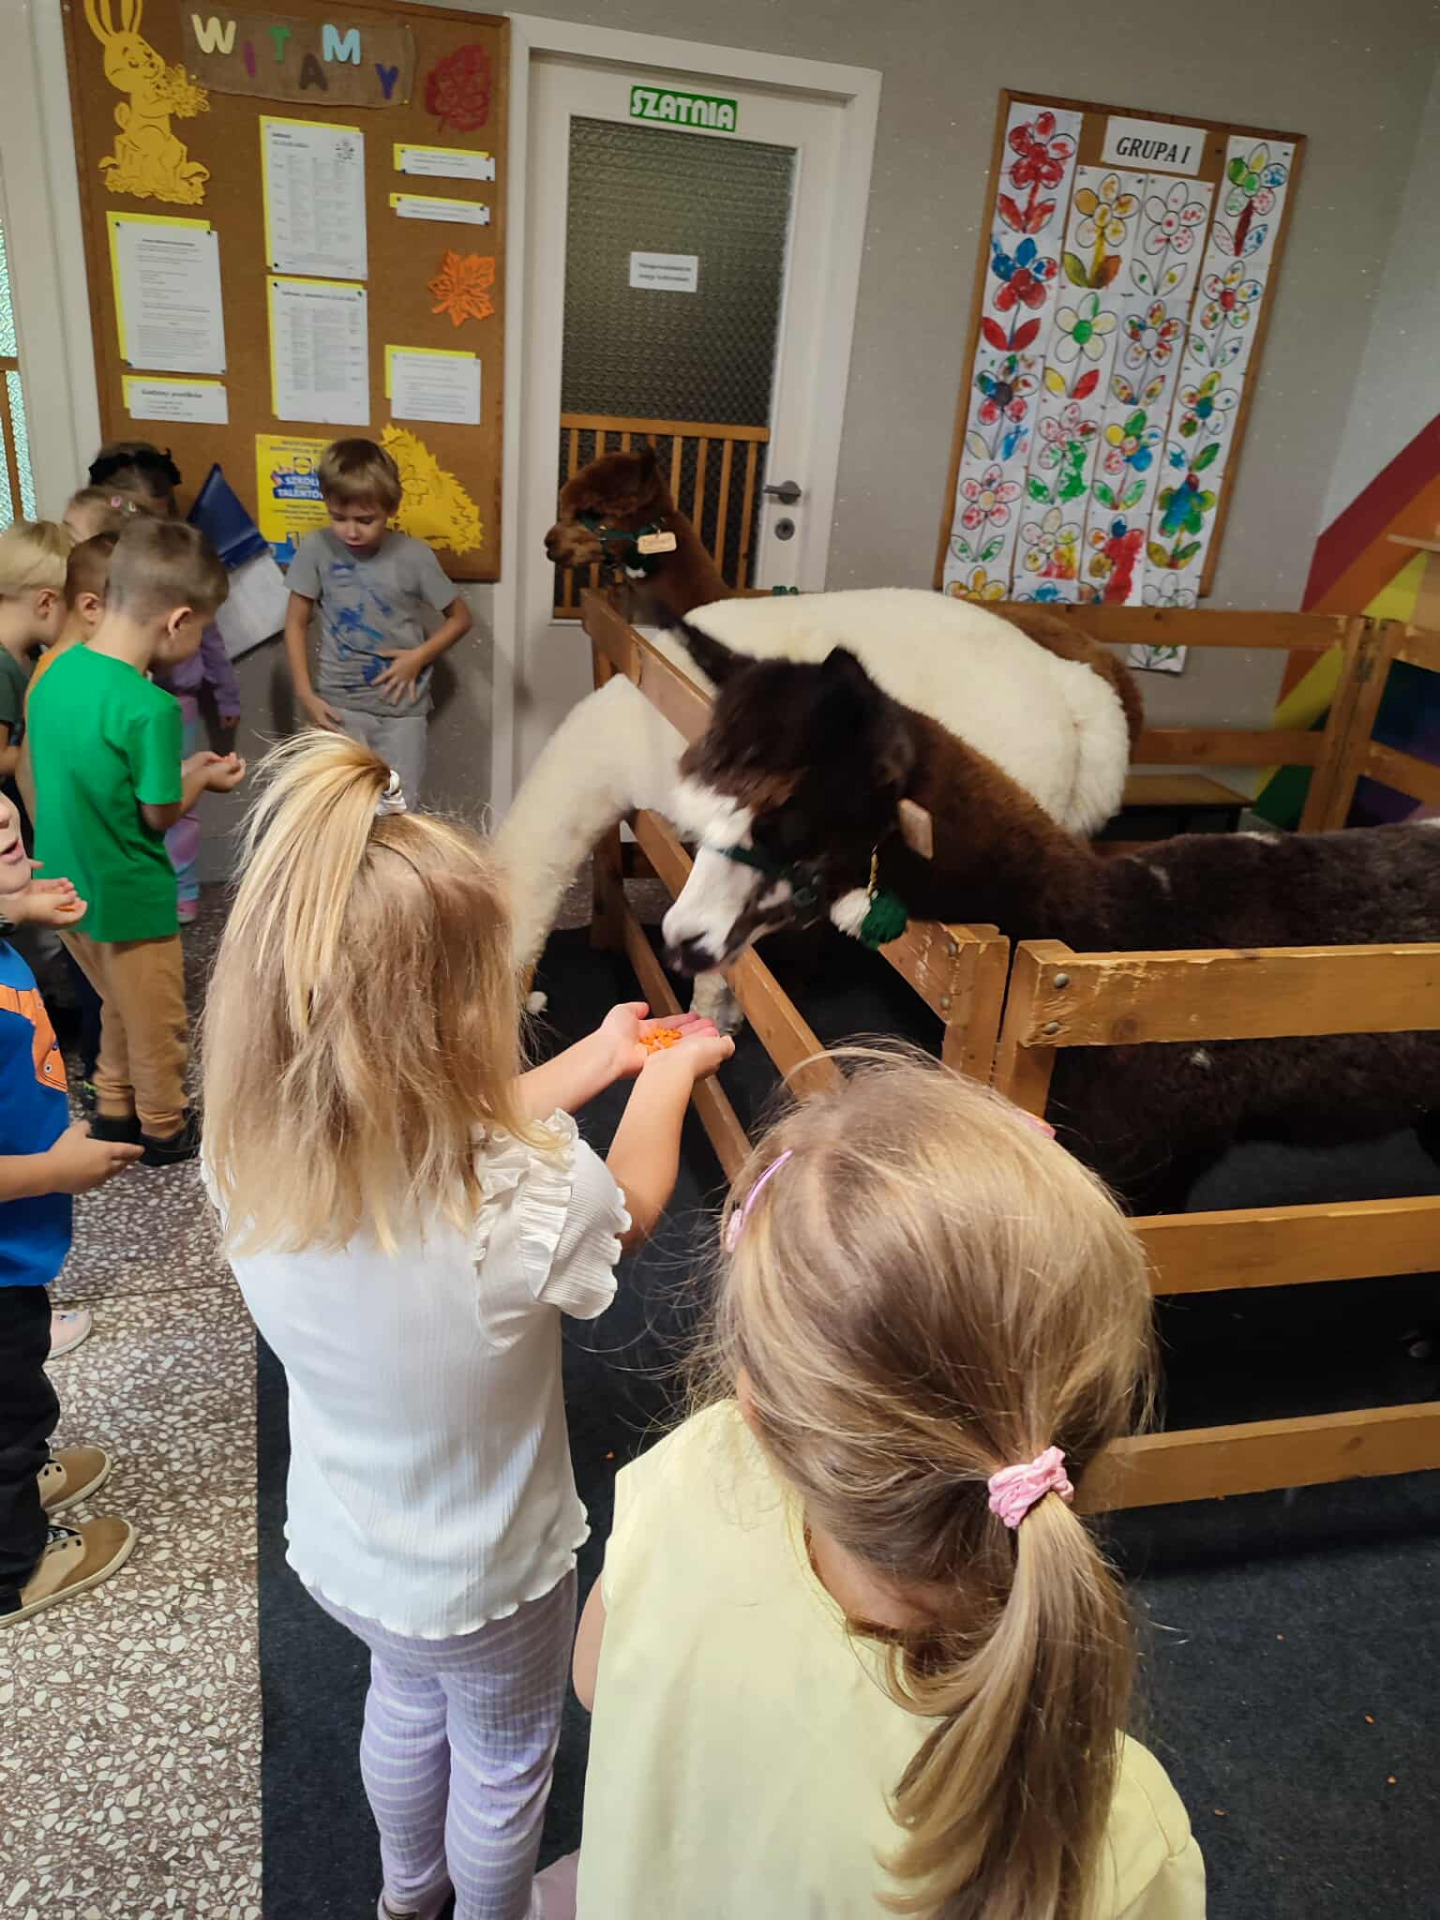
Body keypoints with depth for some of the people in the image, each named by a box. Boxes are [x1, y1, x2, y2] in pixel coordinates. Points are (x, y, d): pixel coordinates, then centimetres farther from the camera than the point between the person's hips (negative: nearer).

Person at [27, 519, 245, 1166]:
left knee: (121, 1005, 28)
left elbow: (93, 776, 5)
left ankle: (114, 1109, 43)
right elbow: (159, 815, -18)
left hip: (69, 887, 7)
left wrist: (180, 769, 5)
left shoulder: (58, 672, -4)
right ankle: (165, 1129, 34)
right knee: (157, 1023, 15)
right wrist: (203, 779, 0)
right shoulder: (150, 707, -28)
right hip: (128, 899, -7)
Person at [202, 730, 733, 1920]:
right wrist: (670, 1076, 3)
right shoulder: (524, 1207, -40)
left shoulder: (247, 1169, -25)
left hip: (337, 1549, 5)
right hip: (483, 1579, -5)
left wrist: (596, 1059, 3)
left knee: (407, 1705, 35)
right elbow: (631, 1206, -15)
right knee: (505, 1762, 27)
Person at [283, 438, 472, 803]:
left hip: (401, 706, 0)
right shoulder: (316, 548, -8)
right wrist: (305, 695, -4)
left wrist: (420, 657, -11)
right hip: (339, 704, 0)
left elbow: (459, 617, 2)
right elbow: (296, 623, 1)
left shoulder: (414, 556, -11)